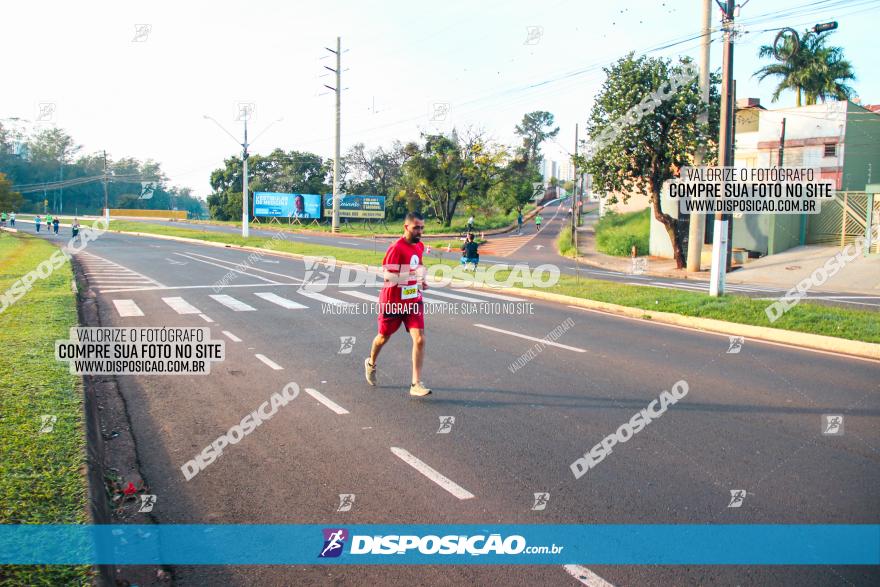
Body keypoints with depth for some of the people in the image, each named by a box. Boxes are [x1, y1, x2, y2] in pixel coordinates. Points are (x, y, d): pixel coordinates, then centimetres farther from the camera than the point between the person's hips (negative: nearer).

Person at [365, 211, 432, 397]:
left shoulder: (420, 246, 4)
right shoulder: (396, 248, -20)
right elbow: (389, 278, -25)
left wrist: (420, 281, 9)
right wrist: (415, 274, -34)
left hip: (413, 300, 5)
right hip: (393, 302, -5)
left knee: (419, 339, -11)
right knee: (384, 337, 16)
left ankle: (416, 384, -8)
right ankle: (371, 364, 47)